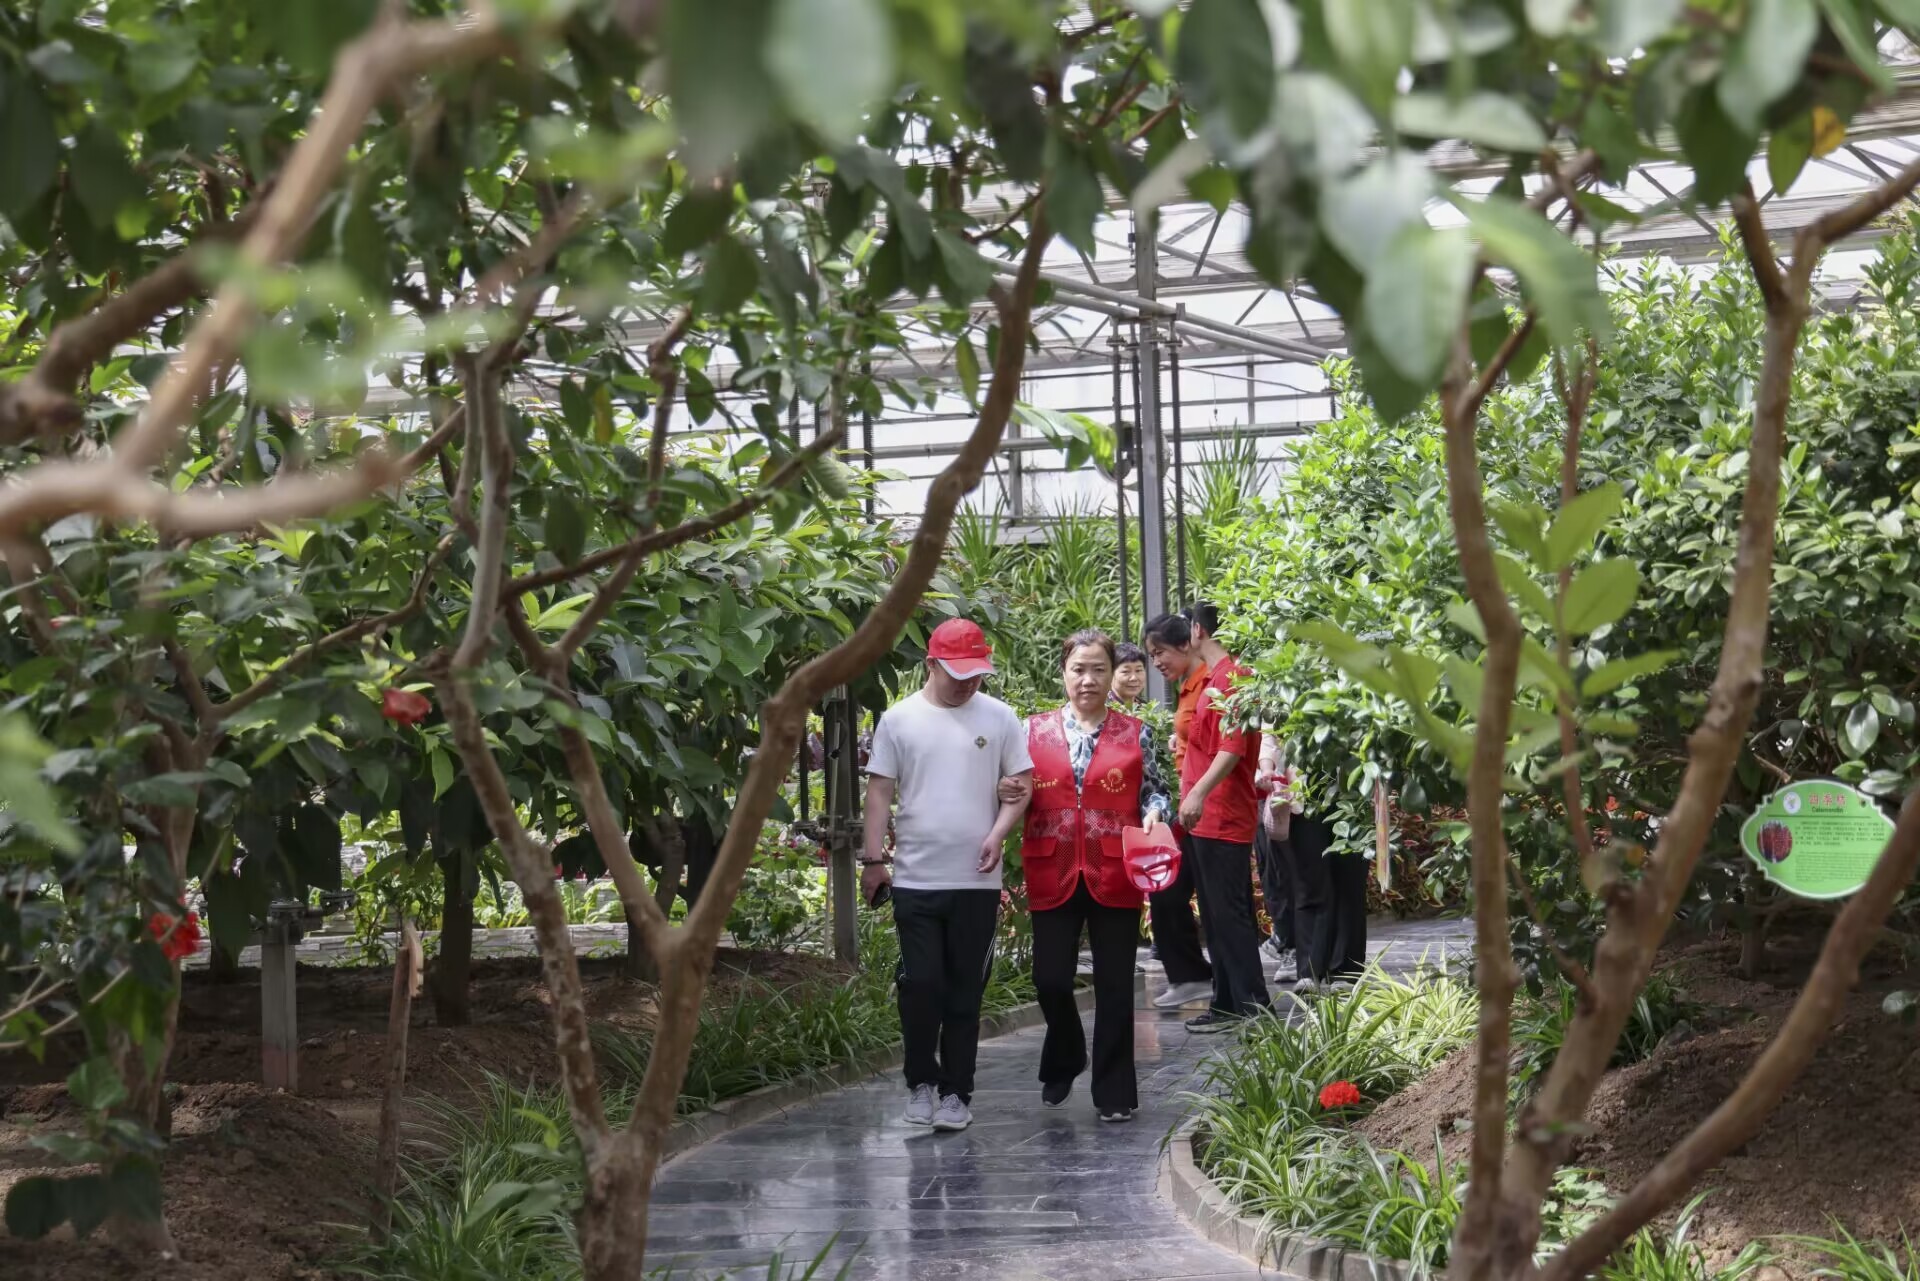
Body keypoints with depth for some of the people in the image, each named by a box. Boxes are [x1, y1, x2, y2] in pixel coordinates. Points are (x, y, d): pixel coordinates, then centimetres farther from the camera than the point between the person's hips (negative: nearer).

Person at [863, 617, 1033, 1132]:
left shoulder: (998, 717, 4)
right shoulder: (899, 719, 2)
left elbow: (1021, 783, 7)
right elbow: (880, 791, 4)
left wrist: (998, 833, -9)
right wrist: (873, 859, -1)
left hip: (977, 881, 1)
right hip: (915, 877, -1)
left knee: (965, 992, 6)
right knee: (920, 984, -3)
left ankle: (956, 1091, 15)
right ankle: (922, 1082, 16)